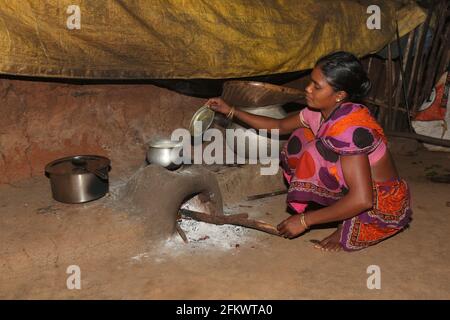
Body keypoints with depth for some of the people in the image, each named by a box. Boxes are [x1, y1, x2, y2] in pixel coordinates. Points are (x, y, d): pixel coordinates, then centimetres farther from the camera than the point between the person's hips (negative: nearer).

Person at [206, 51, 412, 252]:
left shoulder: (349, 128, -30)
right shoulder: (321, 112, -4)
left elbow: (361, 200, -33)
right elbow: (280, 126, 12)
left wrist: (305, 220, -25)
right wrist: (231, 111, 6)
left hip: (387, 206, -9)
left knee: (318, 153, -26)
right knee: (302, 138, 2)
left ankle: (352, 225, -8)